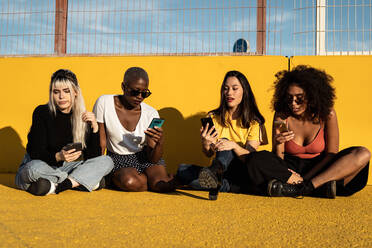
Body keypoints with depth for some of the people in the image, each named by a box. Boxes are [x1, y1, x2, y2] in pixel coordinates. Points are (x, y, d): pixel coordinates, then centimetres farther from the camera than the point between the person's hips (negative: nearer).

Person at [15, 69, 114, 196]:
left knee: (106, 162, -13)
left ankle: (56, 186, -22)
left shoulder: (83, 117, -3)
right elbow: (37, 154, -16)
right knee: (35, 168, -38)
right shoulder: (42, 113, -12)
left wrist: (94, 127, -18)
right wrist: (58, 157, -36)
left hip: (66, 167, 3)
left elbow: (93, 157, -7)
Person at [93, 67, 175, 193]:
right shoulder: (105, 103, -12)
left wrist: (160, 142, -29)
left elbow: (153, 159, -10)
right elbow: (100, 143, -4)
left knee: (165, 186, -27)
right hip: (118, 160, -1)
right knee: (130, 182, -35)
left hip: (144, 158, 1)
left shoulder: (151, 114, -9)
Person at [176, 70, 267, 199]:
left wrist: (234, 145, -29)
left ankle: (214, 171, -62)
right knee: (182, 170, -23)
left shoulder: (254, 122, 2)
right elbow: (208, 154, 4)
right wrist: (205, 144, -20)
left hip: (242, 176, -3)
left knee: (224, 141, -32)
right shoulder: (213, 117, 8)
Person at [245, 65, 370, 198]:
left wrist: (306, 178, -18)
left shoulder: (327, 114, -7)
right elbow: (278, 158, -5)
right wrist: (278, 143, -28)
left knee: (363, 154, -22)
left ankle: (301, 187, -32)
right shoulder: (282, 116, -6)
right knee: (257, 160, -28)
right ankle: (323, 187, -30)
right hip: (290, 169, 0)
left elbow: (331, 154, -6)